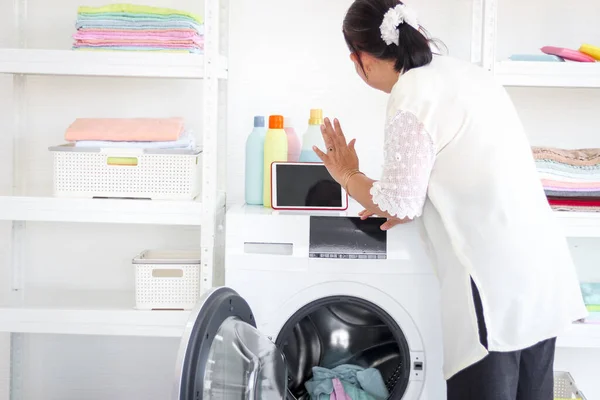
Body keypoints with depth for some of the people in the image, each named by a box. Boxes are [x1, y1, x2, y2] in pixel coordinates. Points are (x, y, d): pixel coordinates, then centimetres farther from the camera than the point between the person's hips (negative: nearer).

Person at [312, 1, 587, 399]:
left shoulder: (411, 98, -13)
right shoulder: (462, 70, 12)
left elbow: (399, 205, -9)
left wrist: (346, 175, 7)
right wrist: (410, 203, 14)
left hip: (497, 278, -9)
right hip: (542, 261, 9)